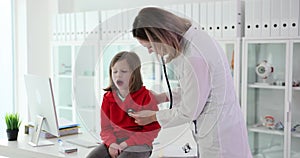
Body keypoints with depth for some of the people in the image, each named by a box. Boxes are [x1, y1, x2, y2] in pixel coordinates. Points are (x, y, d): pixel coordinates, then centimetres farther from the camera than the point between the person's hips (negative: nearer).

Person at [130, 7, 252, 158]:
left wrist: (153, 116, -3)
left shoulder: (194, 58, -28)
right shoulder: (194, 35, 1)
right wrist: (163, 97, 8)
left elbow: (189, 112, -17)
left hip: (219, 136, -9)